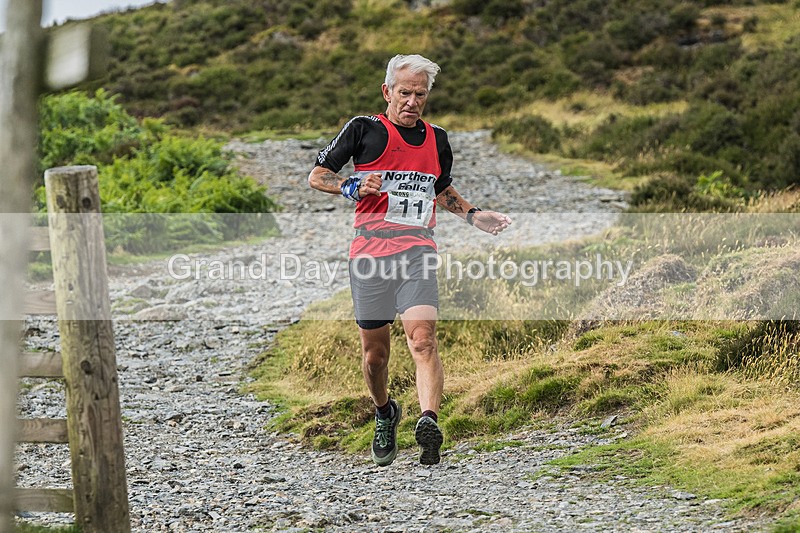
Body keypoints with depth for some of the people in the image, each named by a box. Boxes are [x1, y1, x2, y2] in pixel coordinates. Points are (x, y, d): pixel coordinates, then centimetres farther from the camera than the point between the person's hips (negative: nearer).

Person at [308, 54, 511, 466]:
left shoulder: (437, 140, 16)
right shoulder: (364, 129, 3)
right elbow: (317, 176, 5)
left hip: (417, 252, 1)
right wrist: (354, 187, -14)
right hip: (370, 253, -1)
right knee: (374, 353, 7)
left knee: (423, 338, -21)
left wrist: (473, 215, 17)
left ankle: (428, 422, -36)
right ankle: (384, 414, 36)